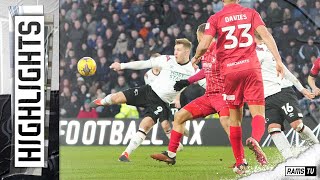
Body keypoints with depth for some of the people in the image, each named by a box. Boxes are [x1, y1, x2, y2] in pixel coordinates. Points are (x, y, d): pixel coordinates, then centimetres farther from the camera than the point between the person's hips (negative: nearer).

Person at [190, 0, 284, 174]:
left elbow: (203, 45, -6)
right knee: (258, 114, -1)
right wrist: (278, 60, -5)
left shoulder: (215, 18, 3)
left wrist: (196, 58, 15)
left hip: (230, 71, 0)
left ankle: (240, 163, 9)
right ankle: (255, 139, -35)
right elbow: (266, 35, -5)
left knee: (235, 119, 11)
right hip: (251, 67, 0)